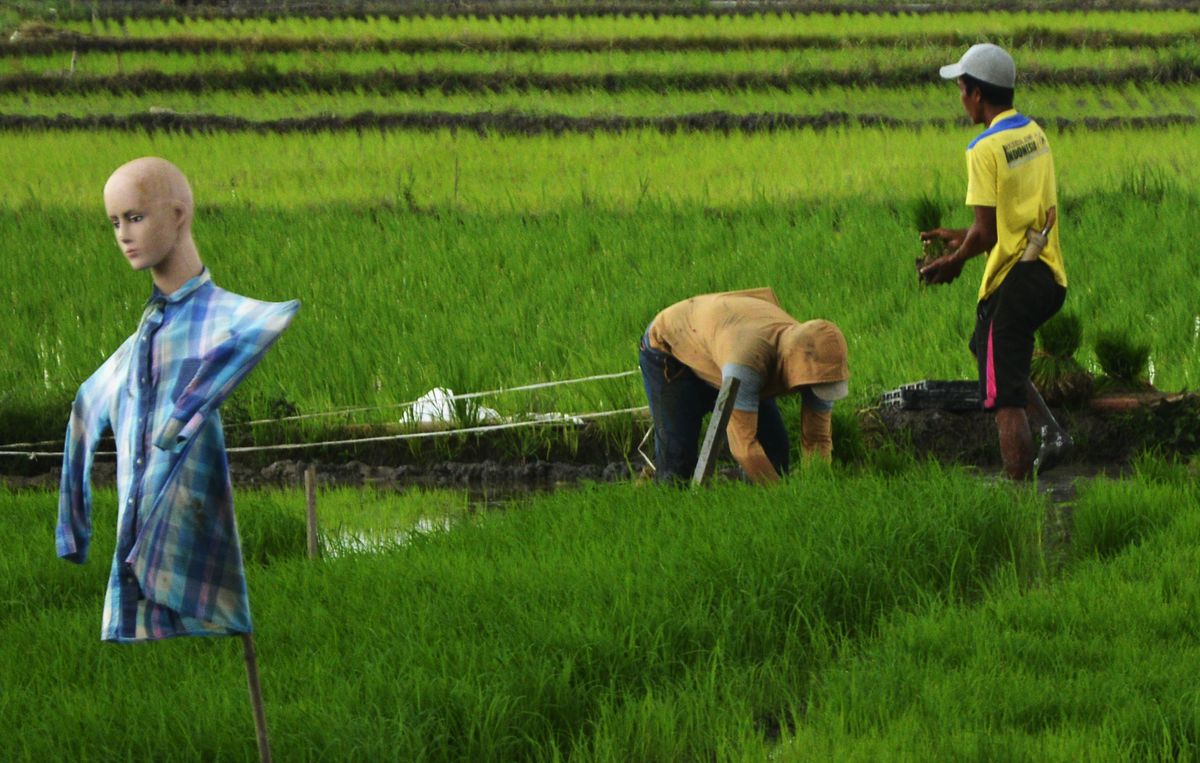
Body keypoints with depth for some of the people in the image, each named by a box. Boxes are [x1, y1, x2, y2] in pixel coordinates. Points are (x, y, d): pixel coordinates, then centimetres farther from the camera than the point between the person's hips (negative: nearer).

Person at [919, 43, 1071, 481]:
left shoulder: (985, 149, -15)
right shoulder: (1034, 134, 10)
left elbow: (987, 232, -17)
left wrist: (954, 260, 2)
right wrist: (964, 239, 22)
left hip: (1013, 281, -9)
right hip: (1049, 277, 9)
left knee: (1005, 397, -2)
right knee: (988, 347, 27)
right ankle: (1051, 430, 13)